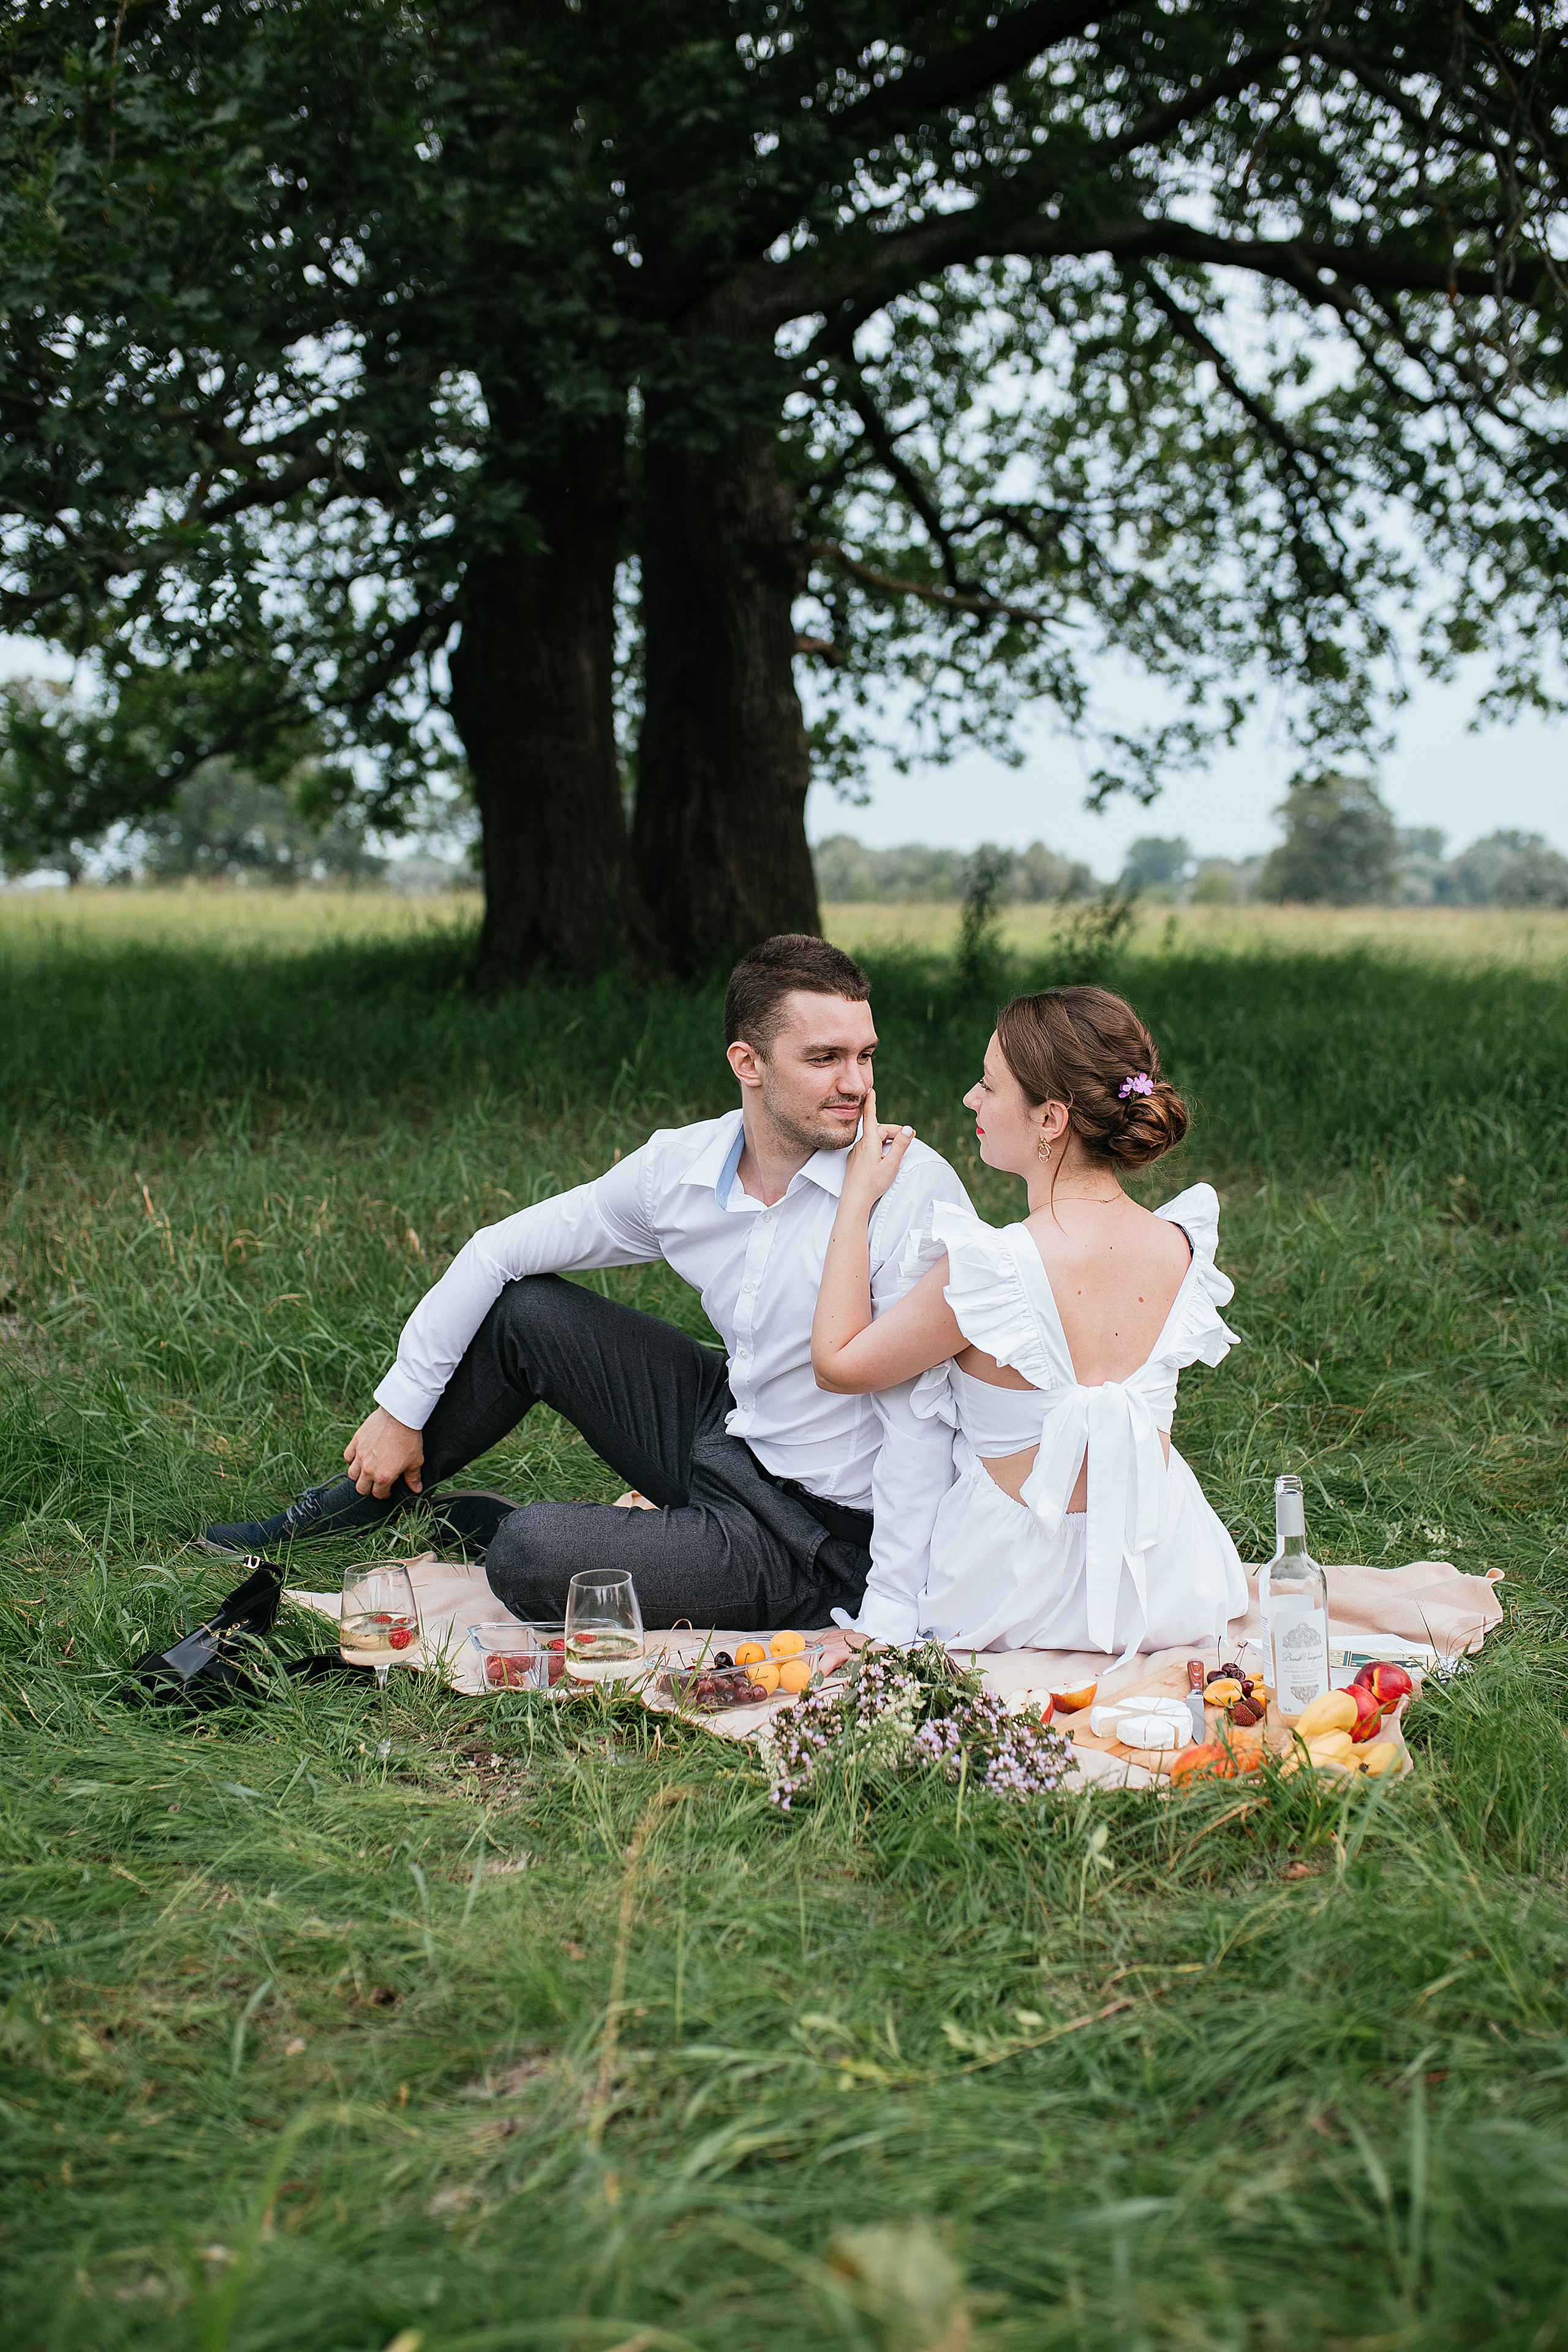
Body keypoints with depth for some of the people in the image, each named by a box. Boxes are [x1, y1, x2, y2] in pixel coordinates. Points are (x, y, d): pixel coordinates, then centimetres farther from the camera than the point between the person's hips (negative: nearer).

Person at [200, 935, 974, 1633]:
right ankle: (353, 1505, 24)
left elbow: (922, 1420, -26)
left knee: (529, 1557, -24)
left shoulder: (914, 1190, -24)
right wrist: (401, 1407, 8)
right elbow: (497, 1251, 6)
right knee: (524, 1308, 3)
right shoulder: (678, 1166, -5)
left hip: (820, 1535, -6)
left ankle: (493, 1525, 14)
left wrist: (888, 1620, -31)